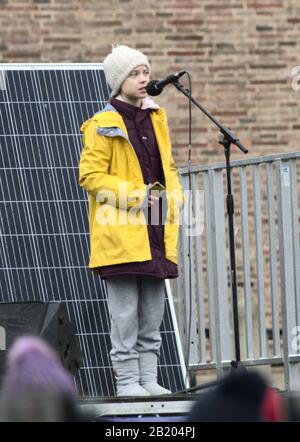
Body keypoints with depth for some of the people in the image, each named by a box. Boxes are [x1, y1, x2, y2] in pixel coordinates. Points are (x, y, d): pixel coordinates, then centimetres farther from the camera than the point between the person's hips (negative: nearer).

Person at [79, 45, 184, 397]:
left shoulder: (156, 118, 15)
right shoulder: (103, 126, -7)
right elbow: (90, 176, -11)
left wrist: (174, 198, 4)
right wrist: (133, 196, -17)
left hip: (155, 234, 7)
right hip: (120, 232, -7)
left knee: (152, 314, 9)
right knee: (125, 313, -5)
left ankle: (148, 378, 15)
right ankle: (127, 380, 0)